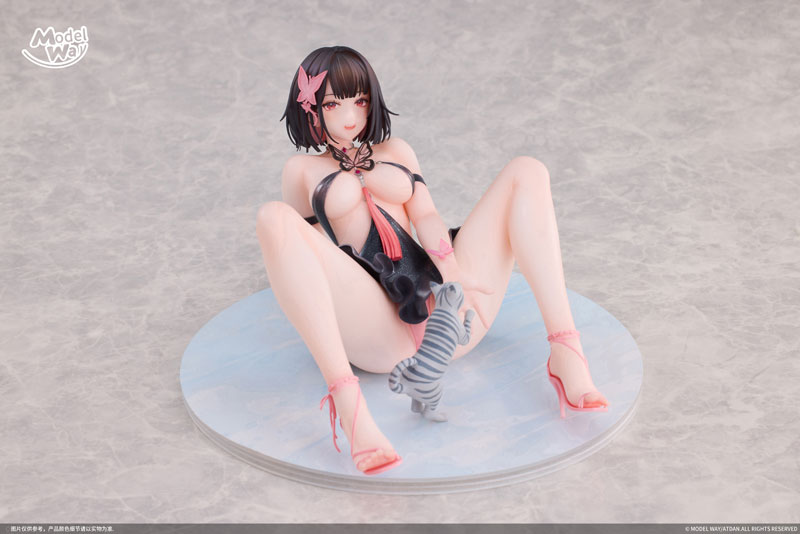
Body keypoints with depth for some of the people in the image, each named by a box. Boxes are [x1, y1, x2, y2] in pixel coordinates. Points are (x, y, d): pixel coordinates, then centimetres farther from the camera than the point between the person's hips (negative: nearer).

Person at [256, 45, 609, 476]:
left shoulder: (395, 151, 30)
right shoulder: (302, 170, 23)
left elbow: (425, 215, 15)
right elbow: (310, 252, 21)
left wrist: (450, 268, -4)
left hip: (445, 305, 4)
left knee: (527, 172, -4)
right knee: (273, 218, -27)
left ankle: (566, 357, -23)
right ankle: (348, 403, -44)